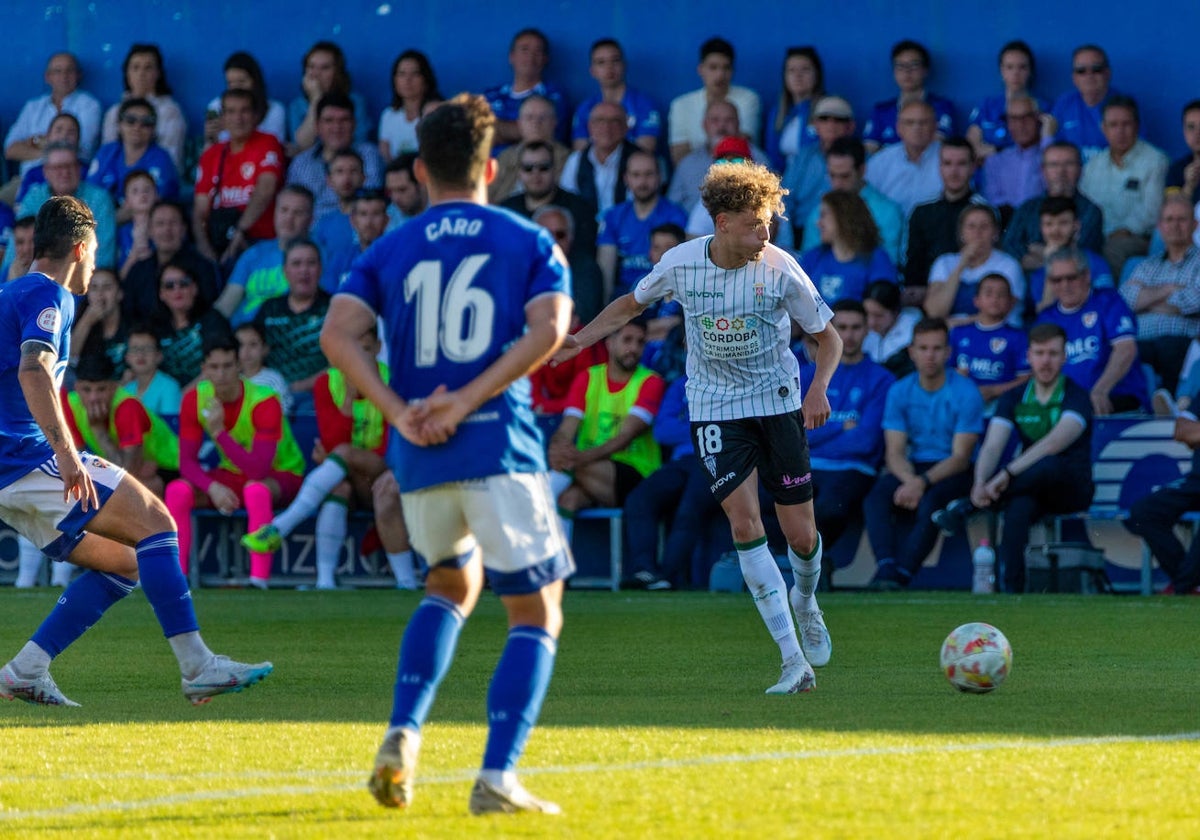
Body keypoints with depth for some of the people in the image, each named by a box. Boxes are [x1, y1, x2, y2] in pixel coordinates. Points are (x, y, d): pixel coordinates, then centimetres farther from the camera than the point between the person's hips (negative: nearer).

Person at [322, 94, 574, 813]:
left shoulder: (389, 251, 13)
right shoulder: (531, 243, 8)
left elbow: (337, 334, -4)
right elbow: (548, 330, -11)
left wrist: (398, 411, -9)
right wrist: (465, 401, -12)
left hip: (418, 456, 4)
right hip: (500, 445, -4)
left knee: (452, 584, 28)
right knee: (536, 614, 5)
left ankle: (403, 734, 10)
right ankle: (498, 777, -9)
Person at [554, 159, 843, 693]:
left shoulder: (779, 269, -13)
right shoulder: (681, 263, -10)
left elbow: (828, 337, -1)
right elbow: (632, 304, 11)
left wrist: (818, 389, -18)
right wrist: (579, 340, 1)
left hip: (779, 405, 0)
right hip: (715, 409, 0)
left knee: (801, 535, 1)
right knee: (745, 523, -17)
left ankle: (804, 601, 40)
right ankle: (794, 662, -17)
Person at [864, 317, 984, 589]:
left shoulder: (966, 393, -6)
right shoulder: (900, 392, 5)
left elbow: (961, 457, -11)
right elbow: (895, 453, -1)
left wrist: (923, 483, -27)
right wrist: (910, 481, -24)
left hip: (952, 472, -4)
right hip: (912, 468, 4)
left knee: (929, 503, -36)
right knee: (876, 498, -28)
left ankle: (901, 575, -40)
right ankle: (886, 569, -42)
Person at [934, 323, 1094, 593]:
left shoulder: (1076, 398, -6)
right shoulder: (1015, 399, 9)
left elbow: (1054, 444, -24)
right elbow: (992, 447, -6)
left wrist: (1007, 474, -35)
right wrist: (980, 483, -30)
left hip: (1073, 488, -3)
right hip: (1032, 489, 3)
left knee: (1049, 465, -39)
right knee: (1018, 509, -36)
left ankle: (967, 507, -31)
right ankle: (1012, 590, -38)